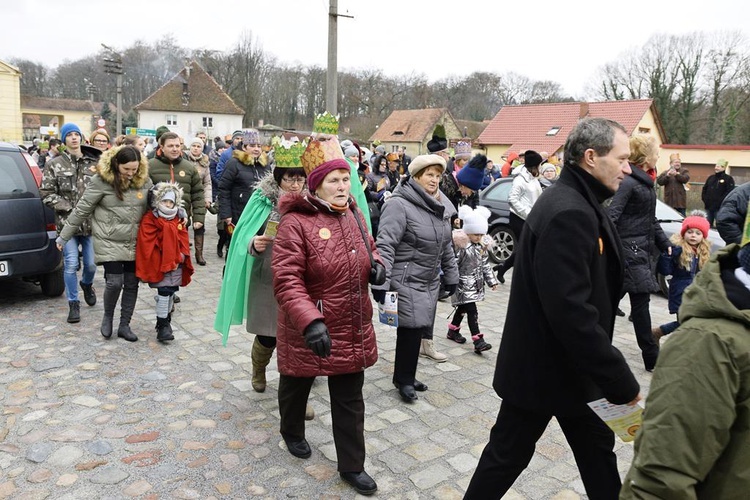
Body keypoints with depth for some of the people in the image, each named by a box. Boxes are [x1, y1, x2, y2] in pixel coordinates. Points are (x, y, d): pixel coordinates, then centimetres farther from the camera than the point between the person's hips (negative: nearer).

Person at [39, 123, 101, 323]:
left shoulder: (94, 162, 6)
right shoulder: (55, 164, 0)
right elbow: (46, 193, -1)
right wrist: (70, 208, -11)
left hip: (91, 222, 2)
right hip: (67, 222, -2)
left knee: (91, 264, 7)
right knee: (71, 265, -6)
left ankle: (86, 284, 41)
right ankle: (73, 304, 10)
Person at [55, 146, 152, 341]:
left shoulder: (144, 181, -1)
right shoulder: (101, 180, -11)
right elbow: (82, 209, -6)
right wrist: (64, 236, 0)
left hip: (135, 243, 4)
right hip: (109, 242, -4)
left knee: (131, 284, 7)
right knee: (115, 282, -10)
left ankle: (124, 325, 21)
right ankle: (108, 316, 20)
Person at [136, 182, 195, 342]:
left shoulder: (179, 218, 11)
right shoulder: (150, 219, -8)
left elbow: (184, 239, 13)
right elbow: (147, 245, -13)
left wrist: (182, 255, -4)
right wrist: (166, 261, -14)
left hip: (176, 264, 6)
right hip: (160, 263, -6)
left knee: (172, 291, 13)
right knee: (164, 292, -9)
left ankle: (166, 321, 28)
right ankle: (162, 325, -2)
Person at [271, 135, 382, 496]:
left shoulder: (353, 215, 3)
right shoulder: (295, 222, -19)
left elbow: (368, 248, 21)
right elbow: (286, 280, -25)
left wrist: (376, 263, -4)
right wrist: (310, 321, -37)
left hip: (352, 329, 5)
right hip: (307, 330, -5)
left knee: (350, 399, 13)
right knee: (296, 386, 22)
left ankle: (352, 466, 29)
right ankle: (292, 433, 52)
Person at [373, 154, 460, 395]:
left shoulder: (441, 207, 11)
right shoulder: (399, 204, -15)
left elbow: (446, 245, 21)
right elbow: (385, 245, -21)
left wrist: (451, 275, 22)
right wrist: (381, 282, -27)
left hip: (430, 280, 8)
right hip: (406, 280, -8)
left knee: (421, 327, 12)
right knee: (412, 328, -8)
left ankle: (406, 376, 27)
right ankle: (404, 380, 10)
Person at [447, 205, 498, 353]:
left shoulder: (481, 247, 7)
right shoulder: (461, 246, -19)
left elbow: (485, 265, 15)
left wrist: (491, 281, 15)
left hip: (476, 284, 8)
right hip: (463, 285, -8)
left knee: (463, 308, 21)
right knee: (472, 311, -12)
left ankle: (453, 330, 38)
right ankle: (478, 341, -12)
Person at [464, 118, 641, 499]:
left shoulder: (578, 204, 8)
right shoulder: (568, 213, -26)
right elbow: (572, 312, -32)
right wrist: (623, 383, -23)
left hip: (571, 363, 10)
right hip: (544, 367, -10)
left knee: (596, 447, 21)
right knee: (508, 453, 10)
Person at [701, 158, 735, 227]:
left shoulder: (729, 179, -2)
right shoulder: (711, 178, 16)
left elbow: (729, 192, -12)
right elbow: (704, 189, 18)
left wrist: (719, 201, -18)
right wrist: (704, 199, 4)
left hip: (719, 208, -6)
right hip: (708, 207, 6)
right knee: (707, 225, 9)